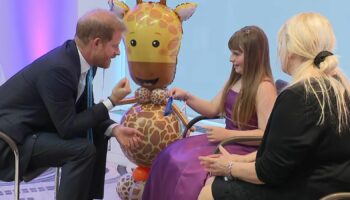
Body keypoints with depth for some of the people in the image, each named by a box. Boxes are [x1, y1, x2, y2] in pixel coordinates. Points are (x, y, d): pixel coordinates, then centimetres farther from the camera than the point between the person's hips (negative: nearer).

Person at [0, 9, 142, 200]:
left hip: (37, 125, 9)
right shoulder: (58, 68, -29)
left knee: (98, 134, 8)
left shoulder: (81, 59, -3)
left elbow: (82, 109, 7)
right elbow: (68, 128, -24)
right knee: (83, 149, -23)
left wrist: (114, 129, -9)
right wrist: (111, 101, -17)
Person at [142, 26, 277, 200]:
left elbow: (265, 134, -20)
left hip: (245, 149, -9)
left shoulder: (264, 88, -16)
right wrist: (187, 97, 4)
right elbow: (213, 109, 18)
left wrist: (226, 134, -24)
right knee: (172, 156, -3)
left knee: (190, 169, -23)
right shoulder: (235, 80, 11)